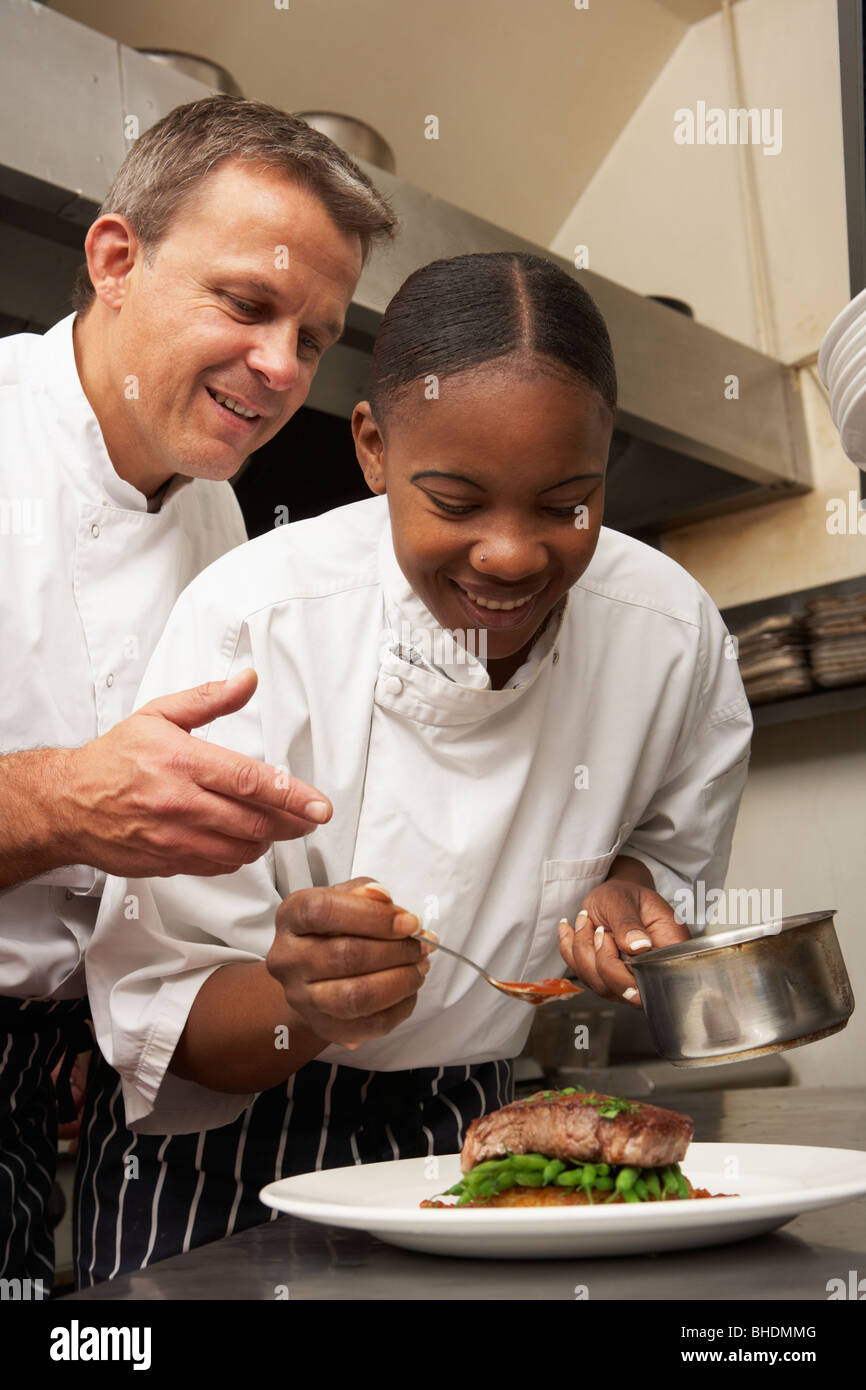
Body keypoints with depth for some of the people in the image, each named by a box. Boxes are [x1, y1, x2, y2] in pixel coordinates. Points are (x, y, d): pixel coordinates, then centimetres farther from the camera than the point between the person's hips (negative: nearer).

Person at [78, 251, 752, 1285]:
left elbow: (673, 848, 5)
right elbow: (158, 1018, -22)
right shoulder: (247, 623, -24)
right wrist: (304, 1012, -42)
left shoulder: (673, 631, -14)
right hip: (233, 1146, -2)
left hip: (477, 1127, 3)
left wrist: (627, 884, -16)